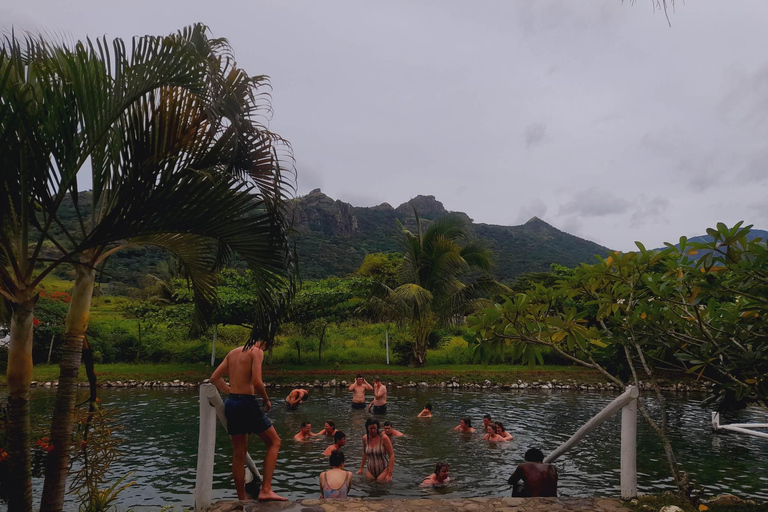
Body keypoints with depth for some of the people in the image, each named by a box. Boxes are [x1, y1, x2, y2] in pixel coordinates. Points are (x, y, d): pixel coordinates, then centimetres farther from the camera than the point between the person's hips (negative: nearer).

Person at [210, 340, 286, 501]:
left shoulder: (233, 352, 14)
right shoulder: (257, 351, -9)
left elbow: (214, 378, 16)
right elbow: (256, 382, -20)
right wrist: (266, 400, -5)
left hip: (230, 403, 7)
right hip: (247, 403, -7)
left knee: (239, 454, 14)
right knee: (274, 442, 7)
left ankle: (242, 499, 20)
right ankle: (265, 490, -2)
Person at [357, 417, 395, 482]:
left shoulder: (384, 438, -14)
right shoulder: (365, 438, -1)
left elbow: (391, 455, -12)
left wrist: (390, 474, -17)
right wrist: (361, 468, 20)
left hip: (384, 470, -4)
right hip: (370, 471, 4)